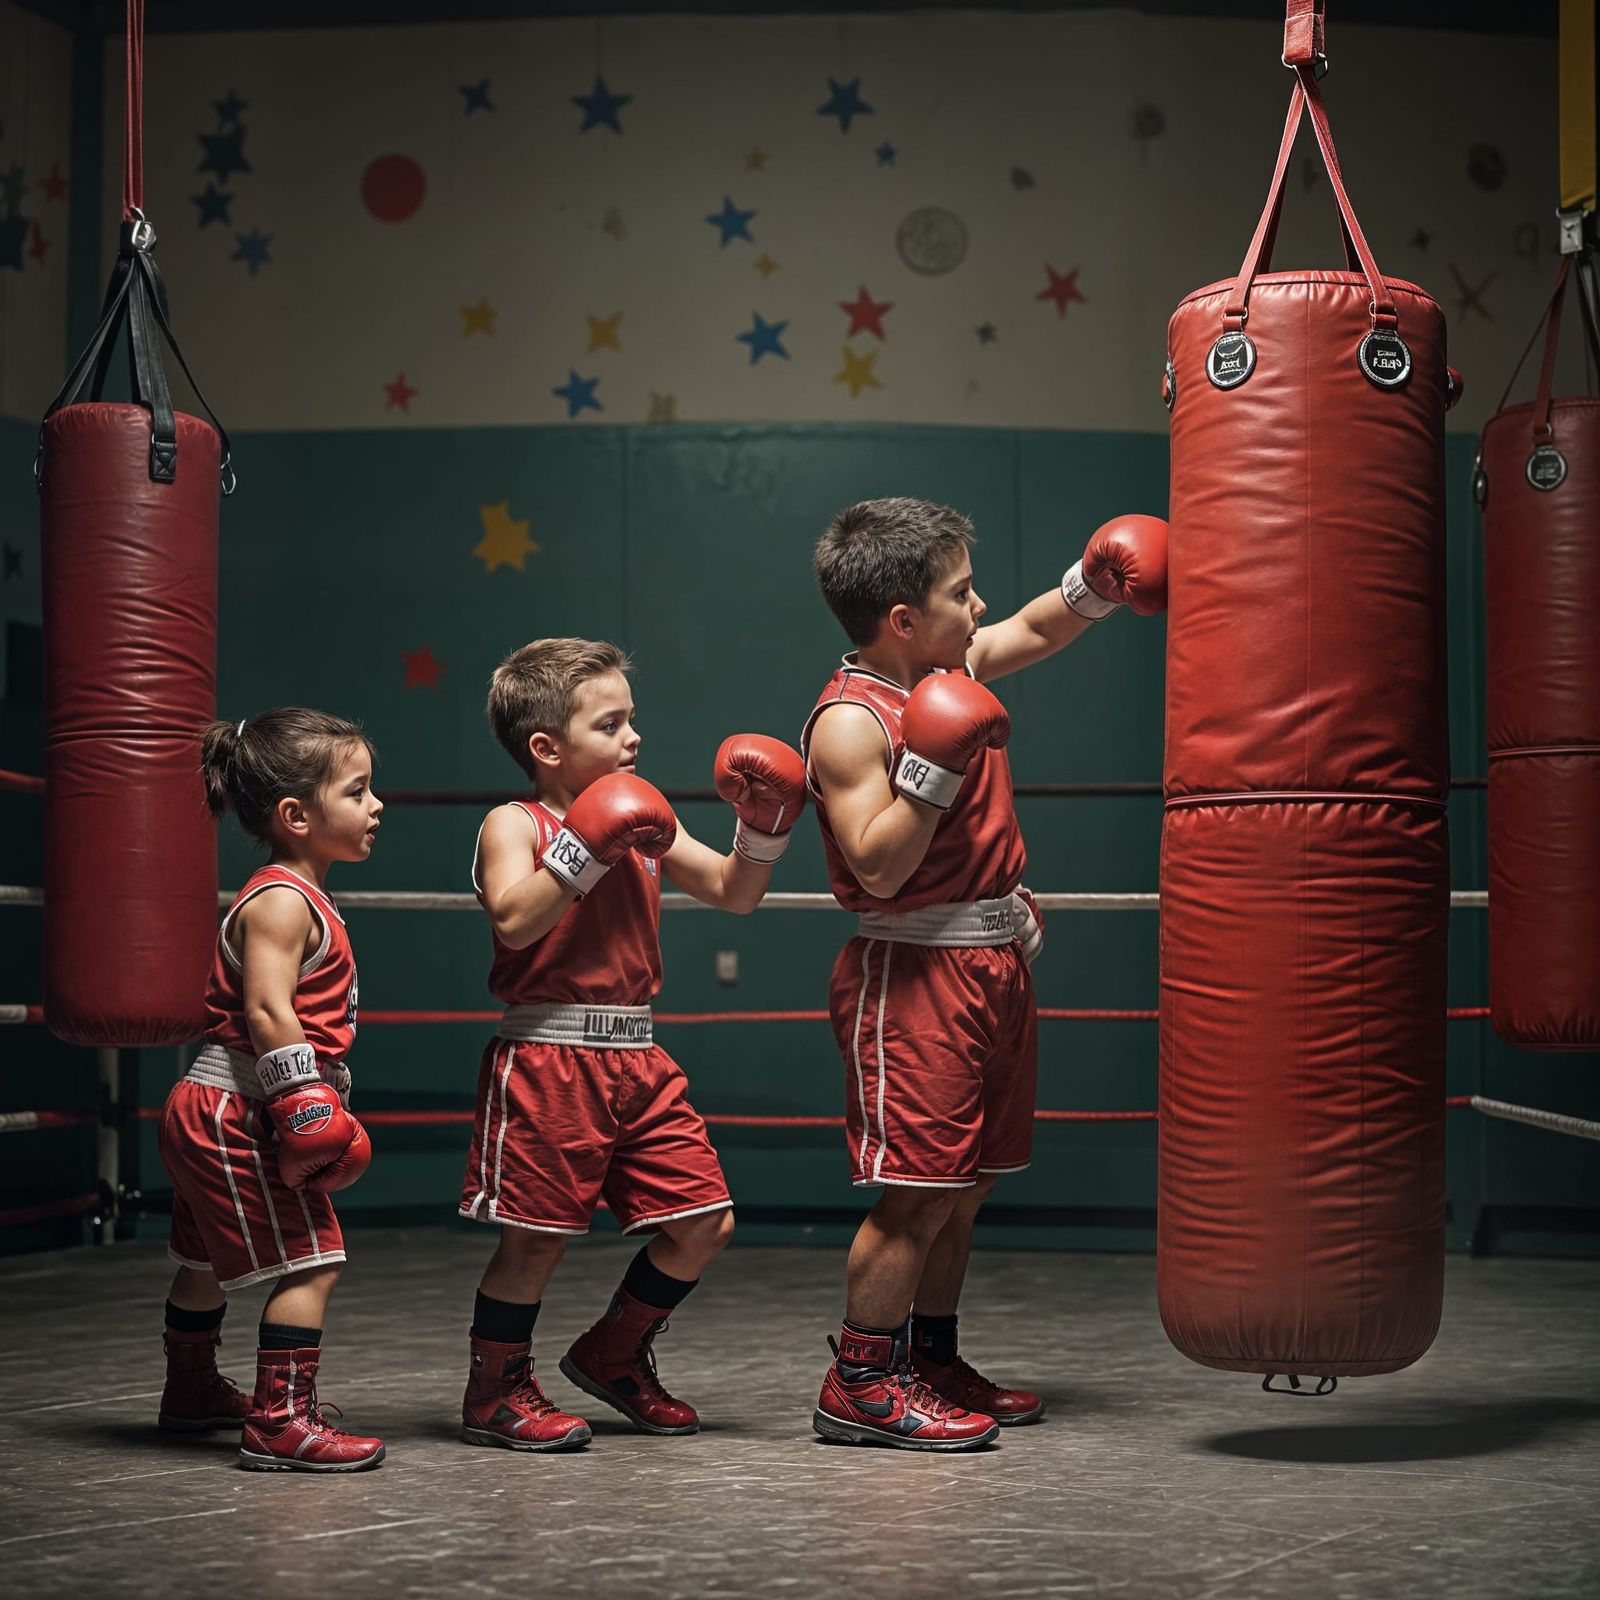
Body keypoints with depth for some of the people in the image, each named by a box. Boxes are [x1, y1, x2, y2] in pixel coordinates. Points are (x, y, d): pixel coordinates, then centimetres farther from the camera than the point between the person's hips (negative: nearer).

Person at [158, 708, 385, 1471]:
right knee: (310, 1261, -11)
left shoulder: (297, 896, 15)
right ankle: (280, 1422, -12)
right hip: (236, 1114, -11)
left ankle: (191, 1392, 42)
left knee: (210, 1260, 25)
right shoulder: (282, 901, -18)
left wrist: (321, 1096, 24)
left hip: (211, 1113, 11)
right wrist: (308, 1098, -28)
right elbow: (267, 1012, -27)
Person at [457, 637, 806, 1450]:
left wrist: (762, 830, 1)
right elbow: (515, 919, -23)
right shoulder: (514, 825, -6)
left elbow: (732, 893, 17)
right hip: (545, 1057, -7)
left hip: (637, 1059, 7)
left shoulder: (644, 821, 13)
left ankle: (614, 1355, 27)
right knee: (536, 1233, -2)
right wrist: (586, 848, -25)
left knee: (704, 1222, 6)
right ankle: (496, 1393, 17)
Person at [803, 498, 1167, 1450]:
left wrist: (1093, 587, 12)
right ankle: (860, 1387, 0)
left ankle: (933, 1362, 26)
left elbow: (1034, 632, 29)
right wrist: (933, 767, -28)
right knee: (919, 1186, -9)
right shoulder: (850, 722, -17)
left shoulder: (953, 666, 8)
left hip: (992, 962, 9)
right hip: (912, 974, -9)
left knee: (964, 1188, 14)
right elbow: (878, 868, -22)